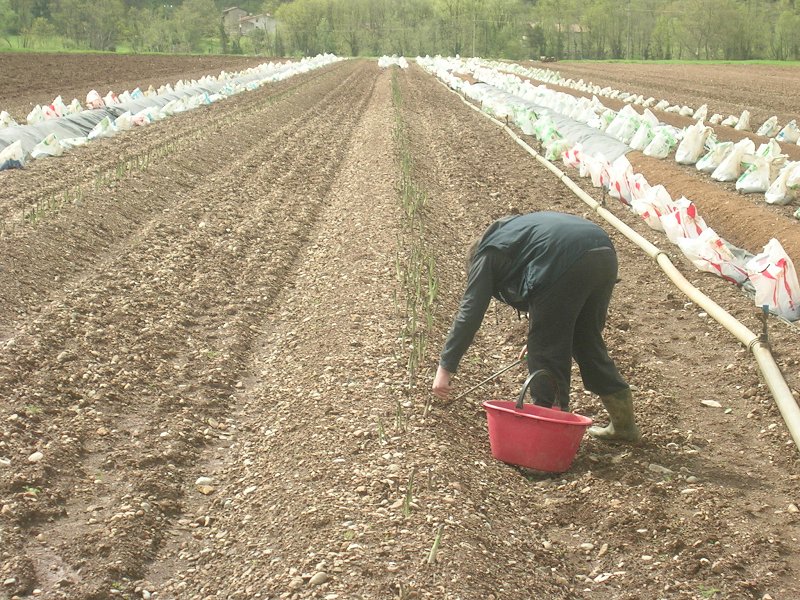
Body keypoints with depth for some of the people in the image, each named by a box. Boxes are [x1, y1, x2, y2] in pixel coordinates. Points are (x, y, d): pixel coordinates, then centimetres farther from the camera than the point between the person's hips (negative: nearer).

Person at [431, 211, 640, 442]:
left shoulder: (488, 253, 18)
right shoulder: (516, 227, 39)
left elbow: (470, 312, 11)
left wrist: (445, 368, 12)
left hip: (567, 263, -8)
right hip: (605, 256, 8)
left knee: (545, 347, 7)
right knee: (588, 343, 20)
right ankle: (624, 423, 27)